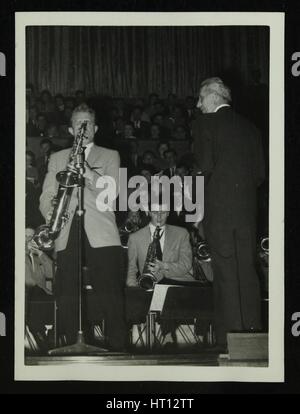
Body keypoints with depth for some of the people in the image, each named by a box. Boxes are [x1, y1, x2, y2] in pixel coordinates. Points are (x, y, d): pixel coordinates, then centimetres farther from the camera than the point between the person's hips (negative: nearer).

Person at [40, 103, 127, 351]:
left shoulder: (110, 156, 15)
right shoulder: (57, 158, 22)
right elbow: (47, 193, 13)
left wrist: (89, 174, -17)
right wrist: (49, 212, -9)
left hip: (101, 235, -2)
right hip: (67, 236, 2)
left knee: (111, 299, -8)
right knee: (67, 300, -3)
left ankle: (116, 349, -3)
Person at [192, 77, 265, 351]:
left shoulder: (205, 123, -3)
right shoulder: (249, 127, 13)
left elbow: (205, 166, -11)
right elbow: (261, 173, 8)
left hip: (219, 206, -5)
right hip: (247, 207, 5)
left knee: (226, 271, -3)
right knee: (247, 269, 10)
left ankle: (230, 336, -3)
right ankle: (253, 331, 12)